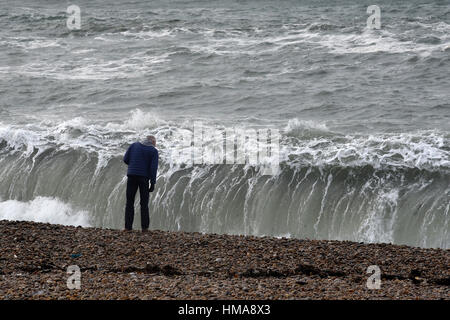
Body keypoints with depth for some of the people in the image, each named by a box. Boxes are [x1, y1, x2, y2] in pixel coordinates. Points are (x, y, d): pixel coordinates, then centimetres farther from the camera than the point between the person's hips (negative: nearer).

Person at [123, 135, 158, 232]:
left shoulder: (134, 145, 9)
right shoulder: (154, 151, 1)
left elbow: (125, 159, 6)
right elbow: (153, 168, -8)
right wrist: (153, 183, -8)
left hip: (132, 176, 2)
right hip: (144, 178, -1)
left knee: (129, 203, 6)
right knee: (144, 203, 7)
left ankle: (128, 226, 0)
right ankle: (144, 227, 1)